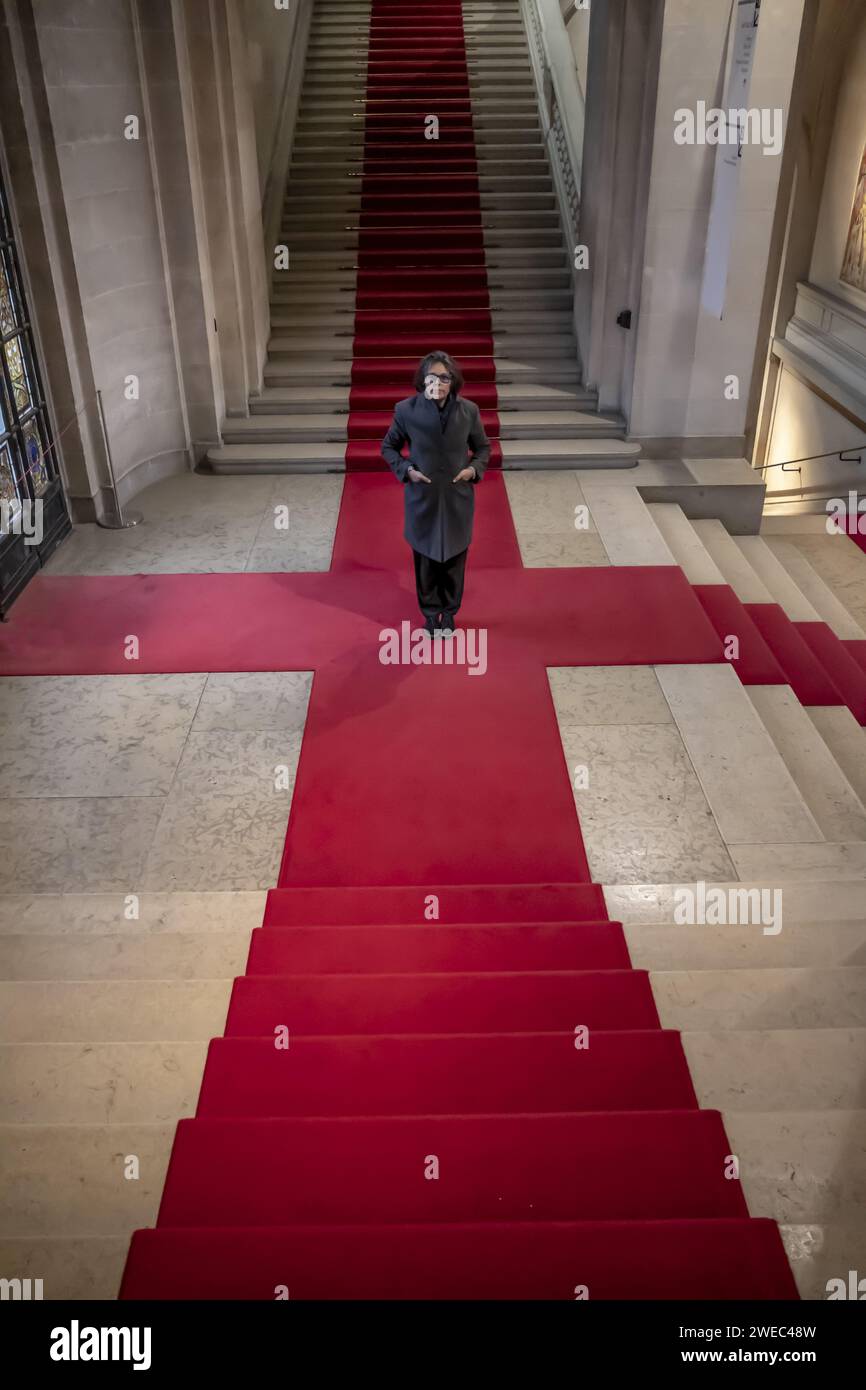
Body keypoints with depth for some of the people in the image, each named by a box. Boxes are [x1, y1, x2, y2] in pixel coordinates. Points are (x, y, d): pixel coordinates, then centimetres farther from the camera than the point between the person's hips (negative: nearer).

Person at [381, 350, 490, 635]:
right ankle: (430, 613, 29)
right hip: (421, 498, -1)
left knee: (454, 558, 12)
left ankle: (449, 613, 31)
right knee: (426, 559, 11)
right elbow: (388, 447, 4)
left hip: (457, 499, 1)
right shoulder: (406, 409, -9)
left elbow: (483, 447, 8)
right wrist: (406, 470, -11)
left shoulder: (468, 410, -6)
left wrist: (474, 469, -10)